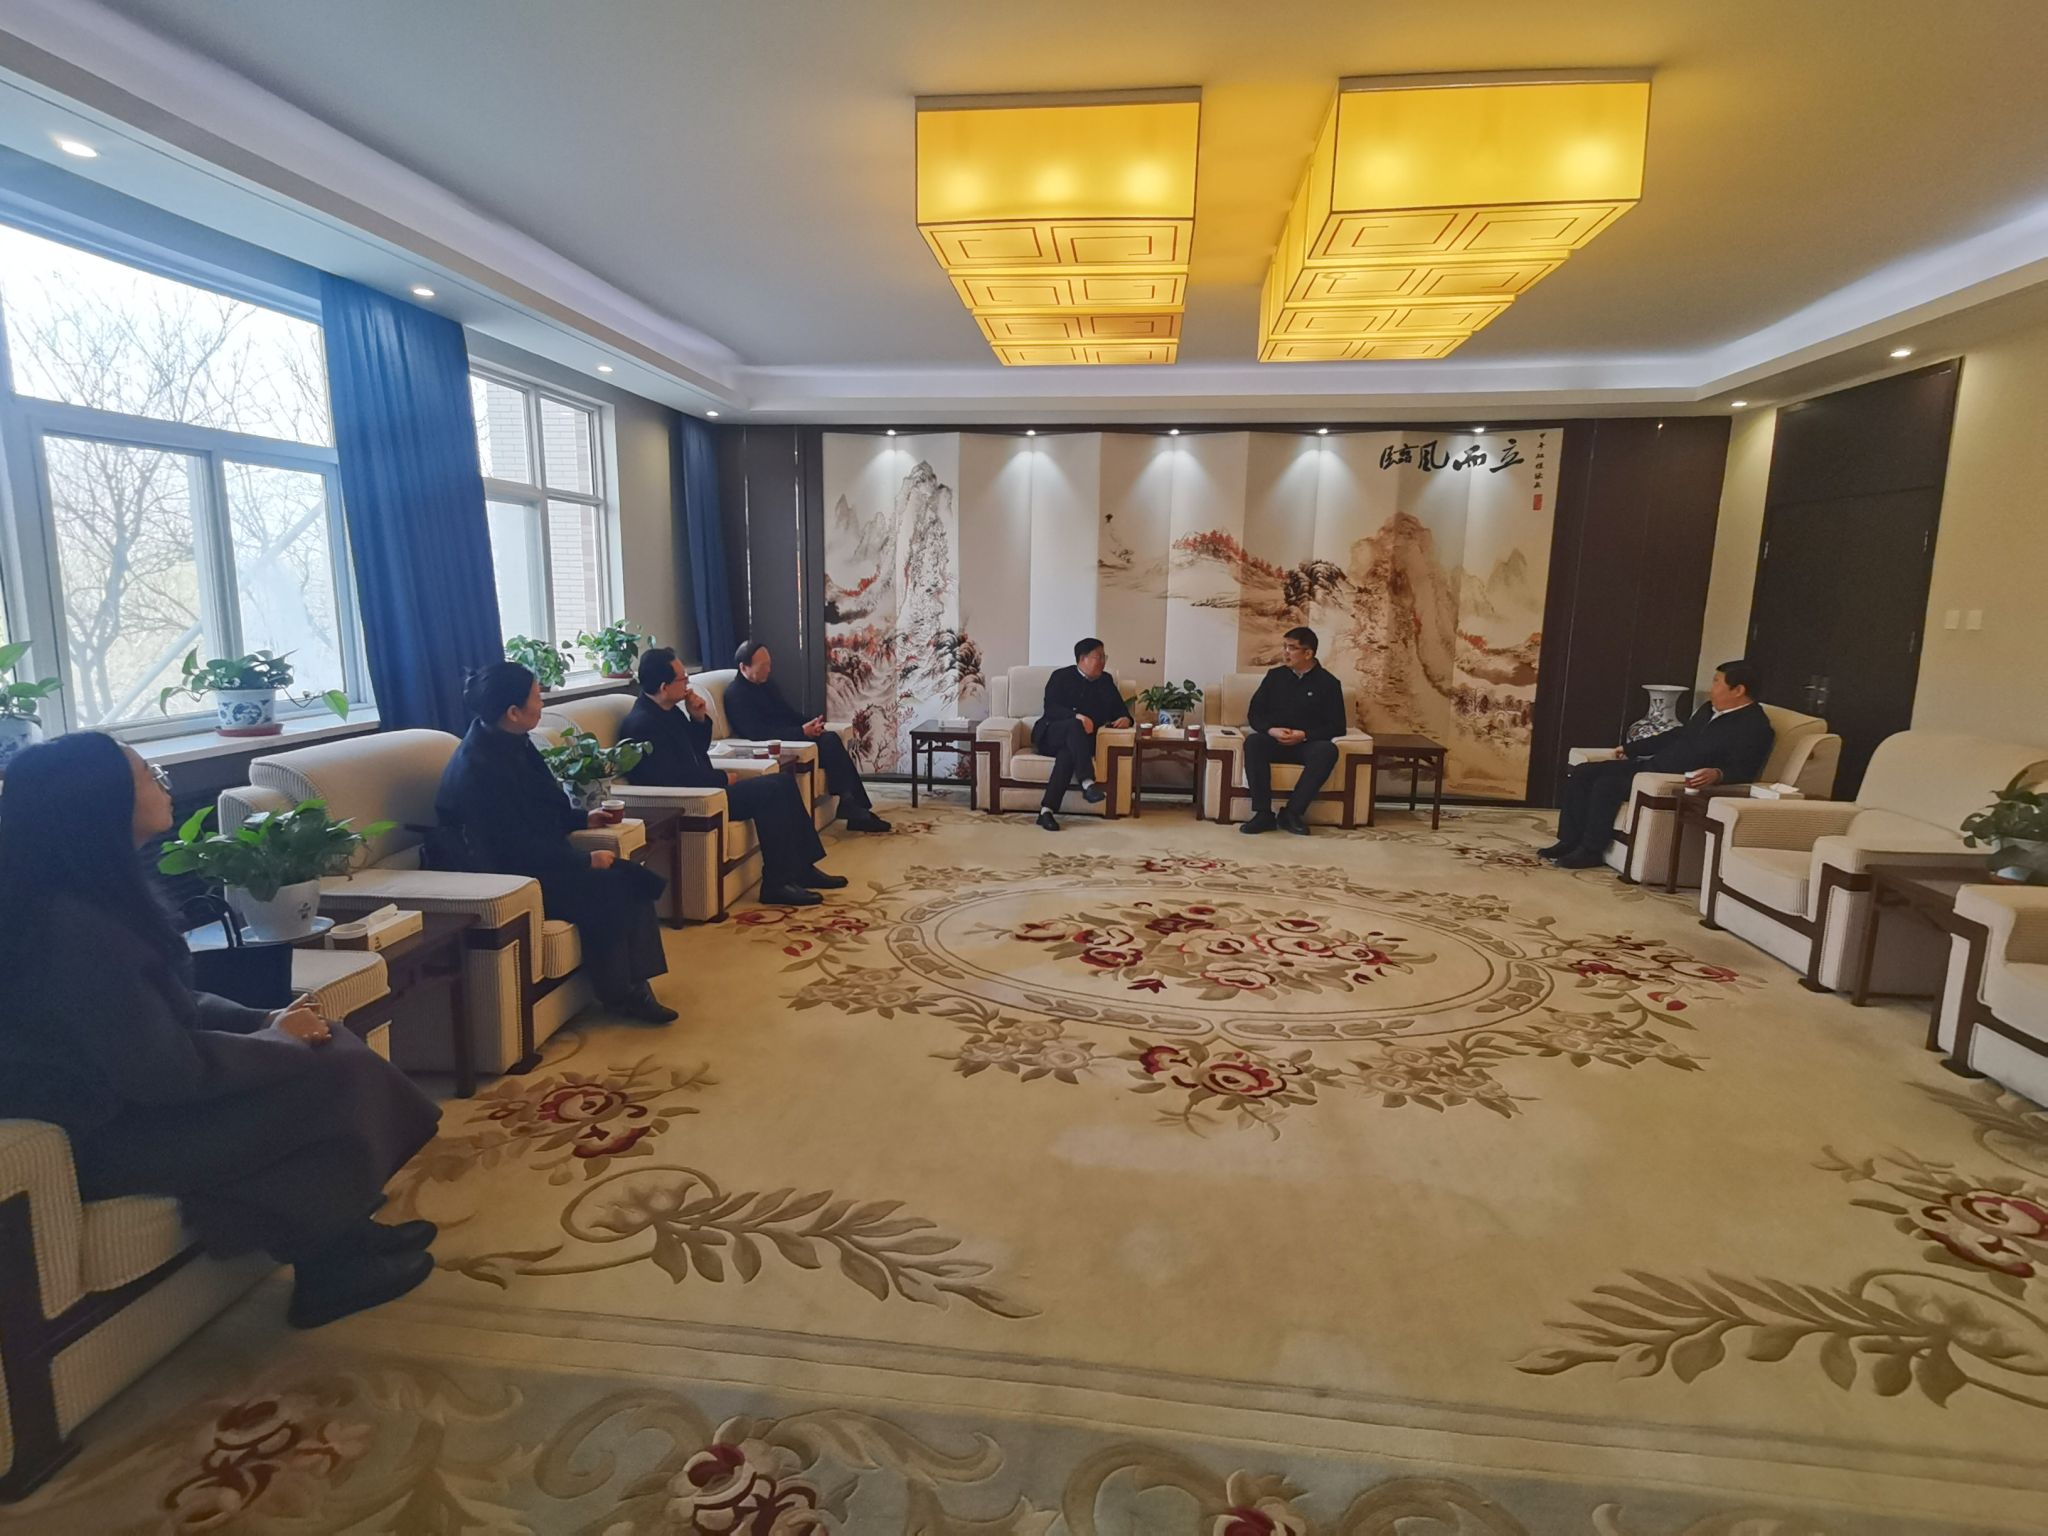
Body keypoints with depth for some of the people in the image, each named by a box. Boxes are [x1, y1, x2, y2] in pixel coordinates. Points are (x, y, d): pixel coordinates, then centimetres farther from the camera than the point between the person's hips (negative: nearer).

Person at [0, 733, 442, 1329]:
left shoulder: (96, 893, 3)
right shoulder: (75, 926, -28)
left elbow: (179, 1007, 11)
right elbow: (168, 1074, -26)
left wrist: (267, 1019, -3)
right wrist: (276, 1038, -11)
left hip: (126, 1087, 10)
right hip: (104, 1132, -9)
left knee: (324, 1047, 1)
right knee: (331, 1079, -14)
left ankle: (347, 1235, 10)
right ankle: (327, 1268, 7)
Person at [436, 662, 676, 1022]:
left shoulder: (510, 744, 6)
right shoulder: (478, 767, -22)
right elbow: (520, 847, -23)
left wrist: (585, 818, 12)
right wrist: (586, 860, -18)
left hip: (536, 859, 9)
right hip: (505, 876, -9)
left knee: (630, 880, -8)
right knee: (605, 892, -22)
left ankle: (632, 983, -3)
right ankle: (618, 992, -4)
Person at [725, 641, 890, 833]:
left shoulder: (765, 684, 17)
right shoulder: (735, 694, -11)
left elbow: (789, 713, 21)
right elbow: (758, 733, -21)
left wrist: (810, 723, -2)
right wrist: (802, 731, -23)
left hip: (791, 739, 8)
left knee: (831, 739, -18)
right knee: (828, 742, -24)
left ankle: (854, 806, -20)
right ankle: (851, 806, -20)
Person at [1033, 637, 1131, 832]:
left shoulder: (1106, 680, 17)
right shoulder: (1061, 676, 2)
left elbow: (1118, 708, 13)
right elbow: (1051, 708, -11)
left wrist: (1125, 718, -12)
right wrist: (1076, 716, -29)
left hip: (1079, 739, 3)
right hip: (1051, 735, -2)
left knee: (1068, 753, -35)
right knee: (1074, 725, -37)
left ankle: (1047, 810, -42)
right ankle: (1087, 783, -51)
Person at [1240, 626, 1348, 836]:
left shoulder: (1328, 683, 2)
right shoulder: (1275, 676, 10)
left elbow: (1336, 727, -1)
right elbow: (1254, 714, 9)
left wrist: (1304, 735, -17)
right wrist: (1270, 730, -13)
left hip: (1308, 744, -1)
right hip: (1274, 741, 2)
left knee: (1328, 750, -34)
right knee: (1253, 742, -31)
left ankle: (1292, 811, -28)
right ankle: (1263, 813, -32)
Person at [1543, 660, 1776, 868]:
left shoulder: (1755, 726, -9)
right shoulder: (1709, 709, 18)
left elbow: (1743, 771, -18)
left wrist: (1717, 774, -40)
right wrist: (1630, 748, 26)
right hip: (1651, 764, 9)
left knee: (1607, 784, -29)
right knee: (1581, 774, -5)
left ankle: (1591, 850, -16)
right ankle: (1571, 840, -4)